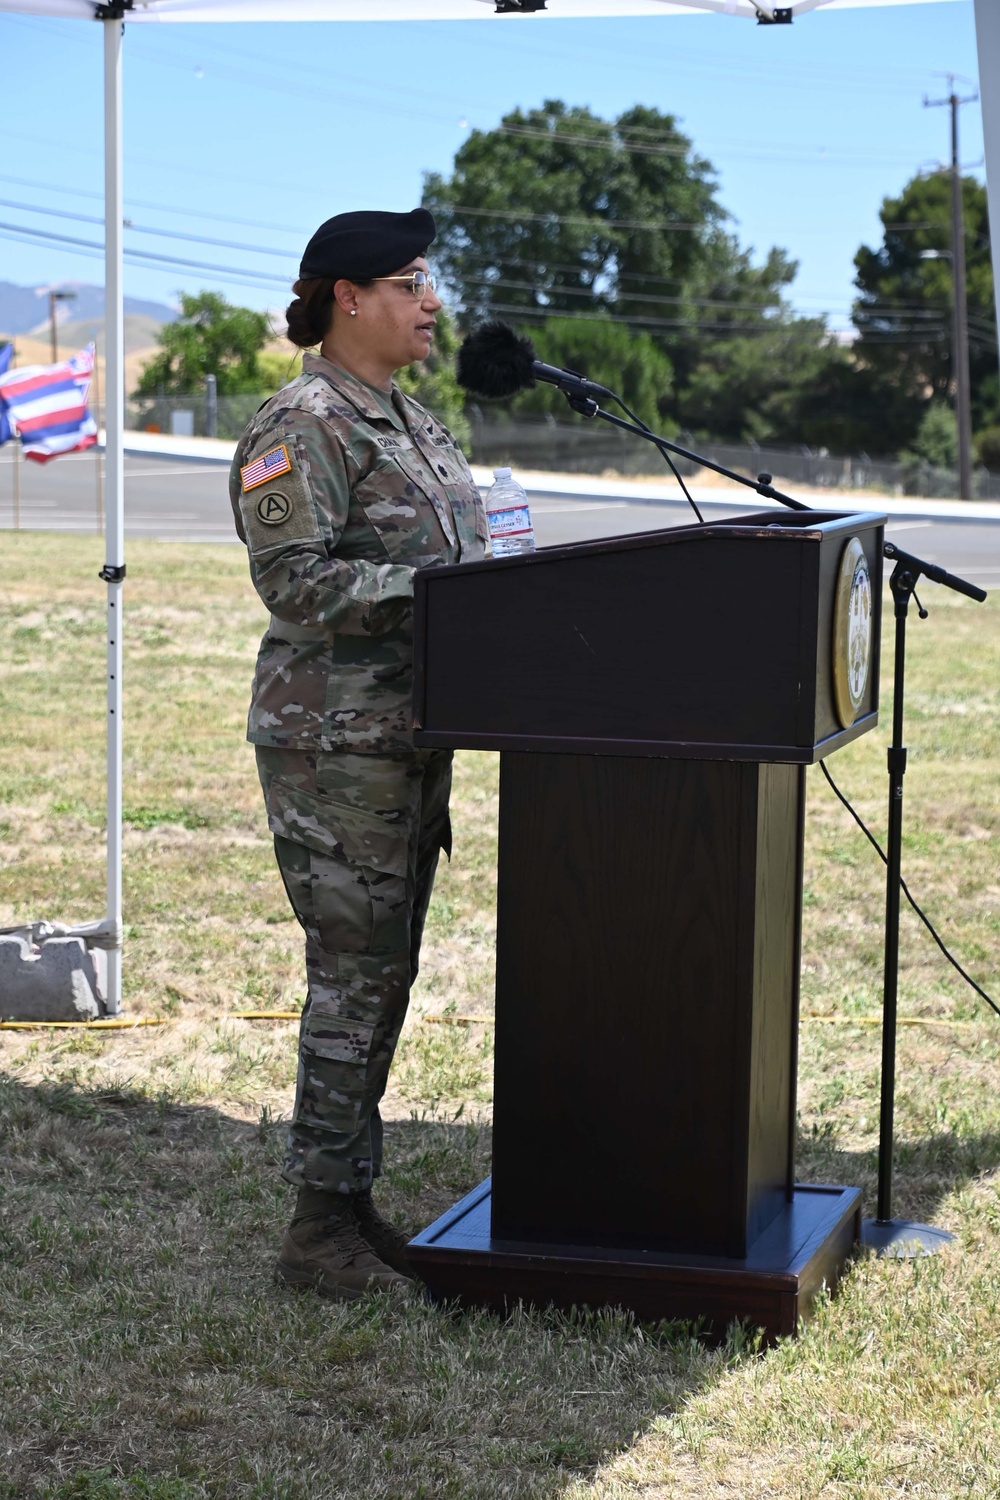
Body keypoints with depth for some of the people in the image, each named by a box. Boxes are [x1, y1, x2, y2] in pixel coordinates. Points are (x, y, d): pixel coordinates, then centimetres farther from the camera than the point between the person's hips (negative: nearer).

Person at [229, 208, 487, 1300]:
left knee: (384, 974, 12)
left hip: (410, 736, 9)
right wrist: (428, 591, -23)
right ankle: (320, 1229, 1)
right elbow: (295, 581, -21)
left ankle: (352, 1201, 20)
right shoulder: (301, 428, -12)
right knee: (353, 974, -7)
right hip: (334, 743, -9)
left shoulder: (412, 423, 17)